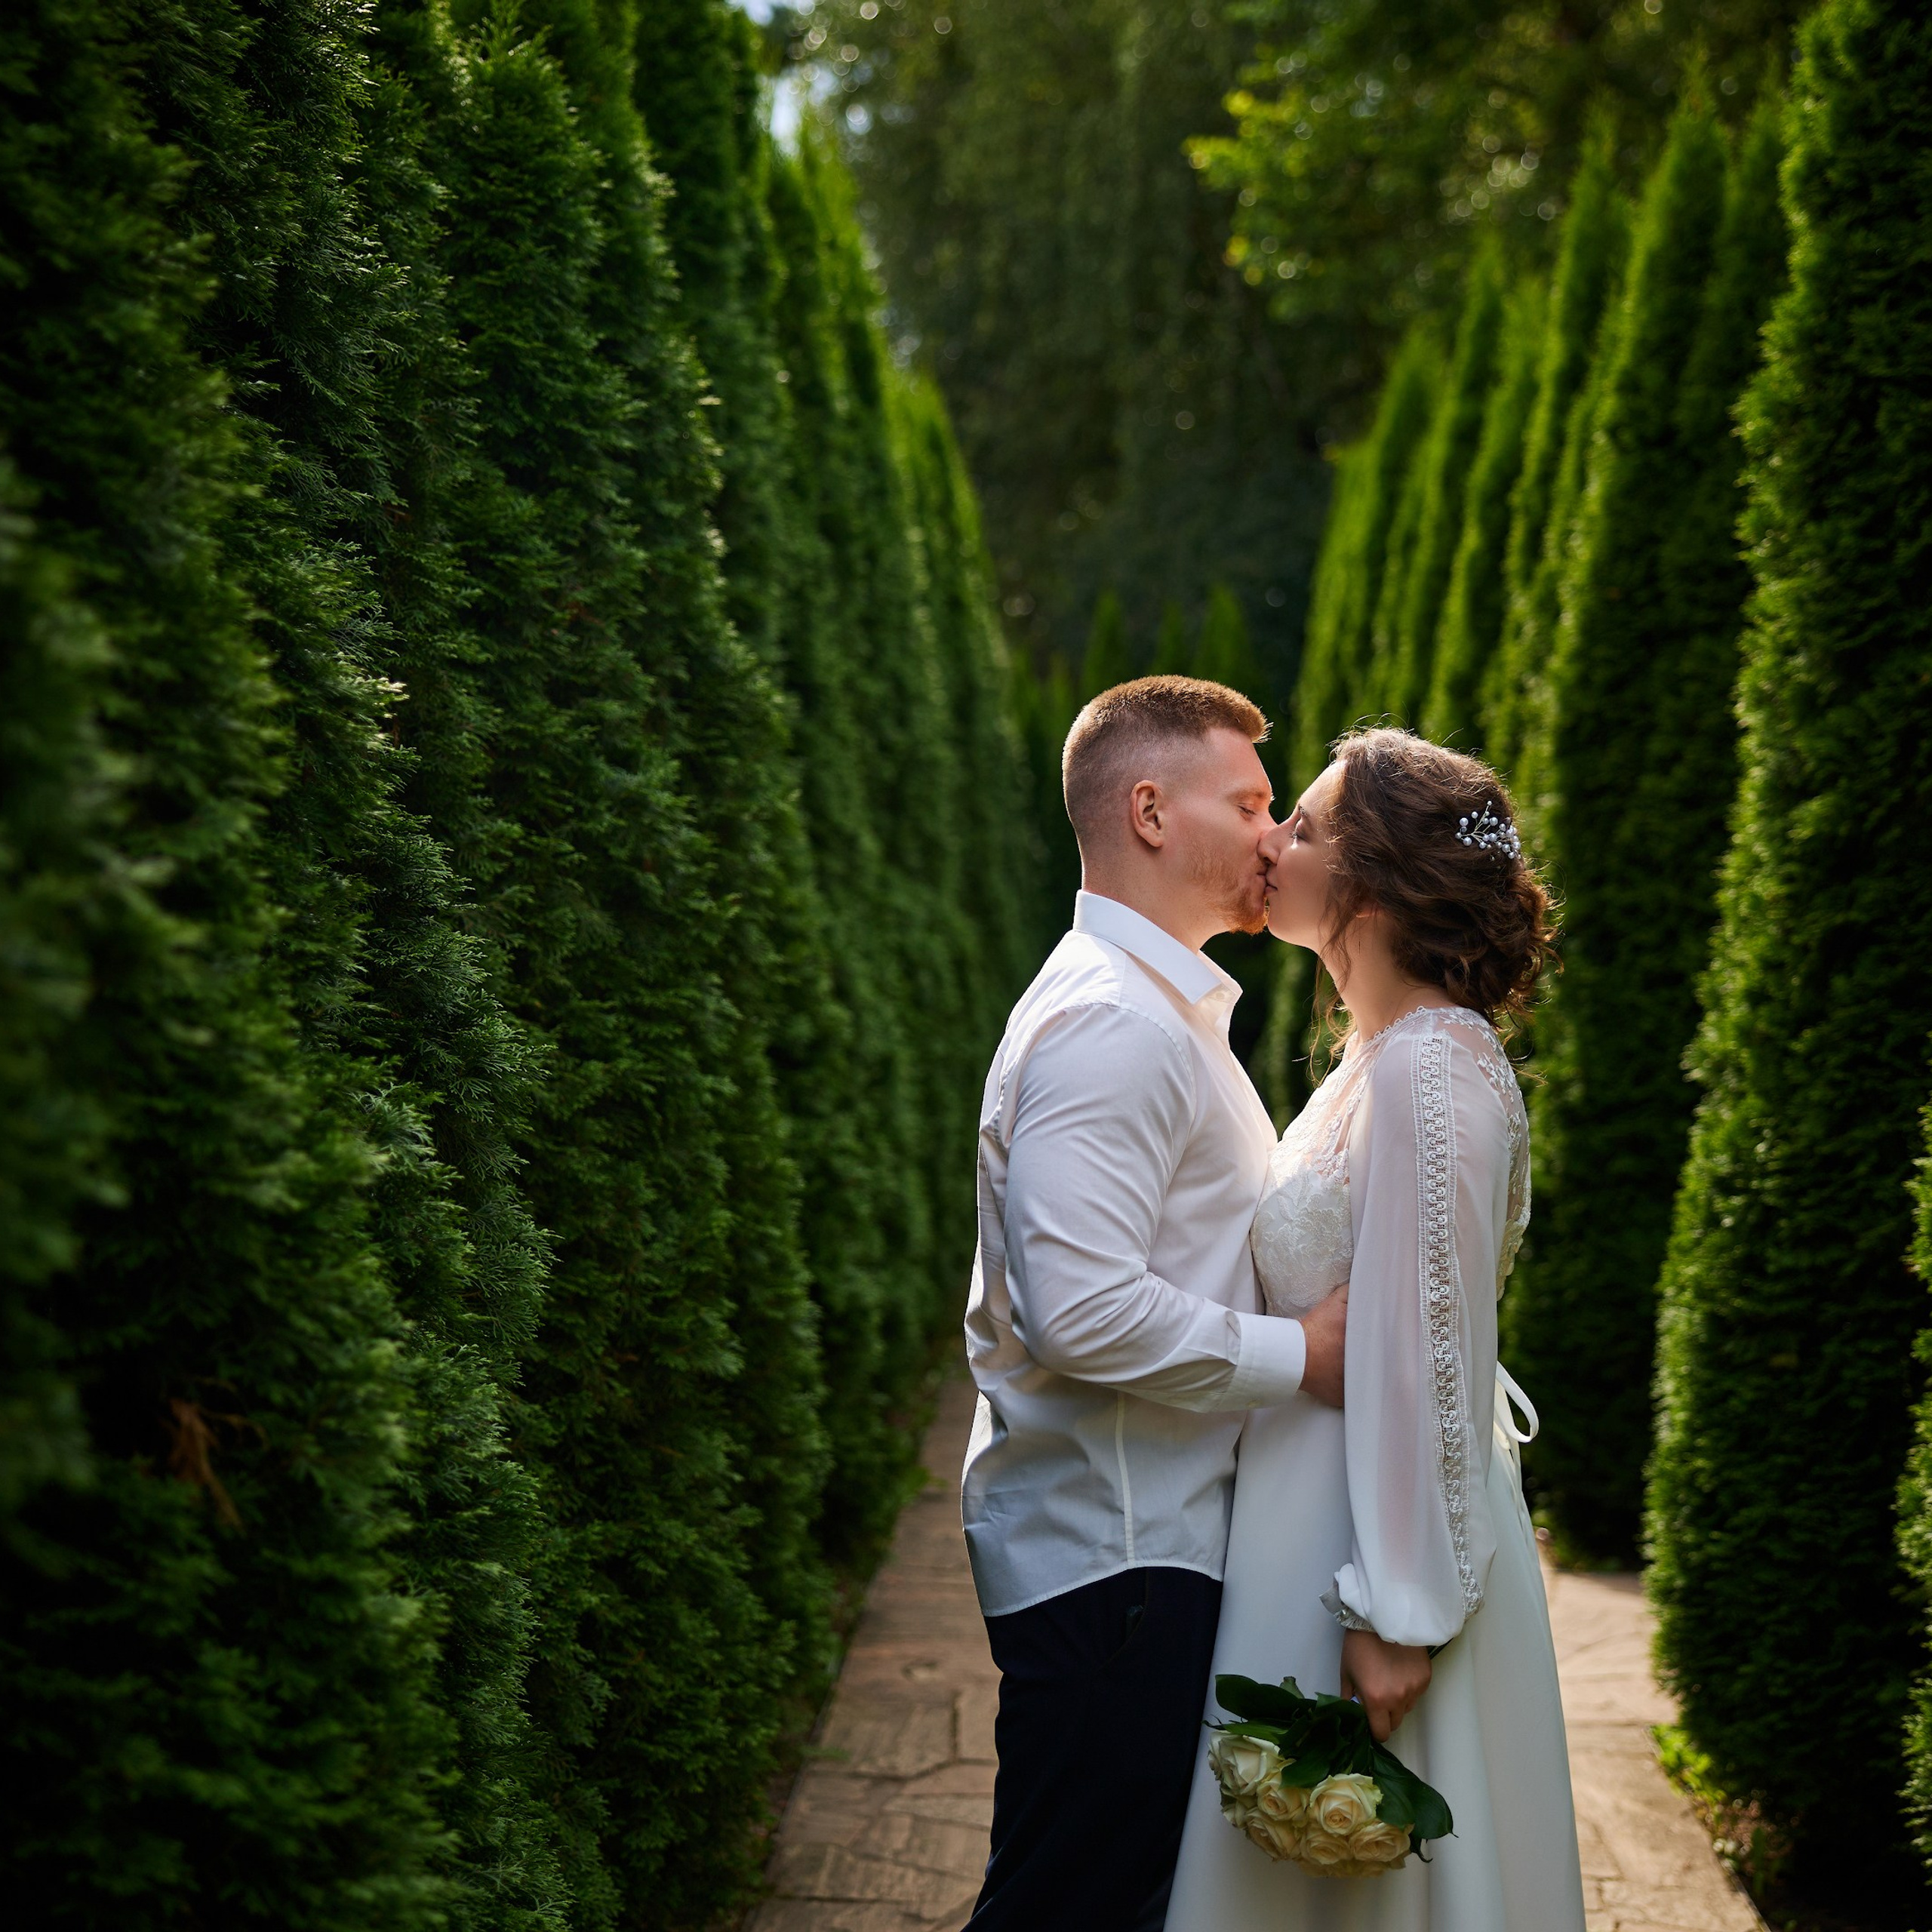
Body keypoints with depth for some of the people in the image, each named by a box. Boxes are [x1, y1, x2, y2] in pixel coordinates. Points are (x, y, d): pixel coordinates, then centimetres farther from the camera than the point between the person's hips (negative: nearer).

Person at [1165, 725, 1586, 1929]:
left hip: (1376, 1541, -9)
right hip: (1318, 1506, 9)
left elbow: (1434, 1352, -21)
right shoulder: (1387, 1054, 10)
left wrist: (1401, 1616, -20)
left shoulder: (1430, 1073, -20)